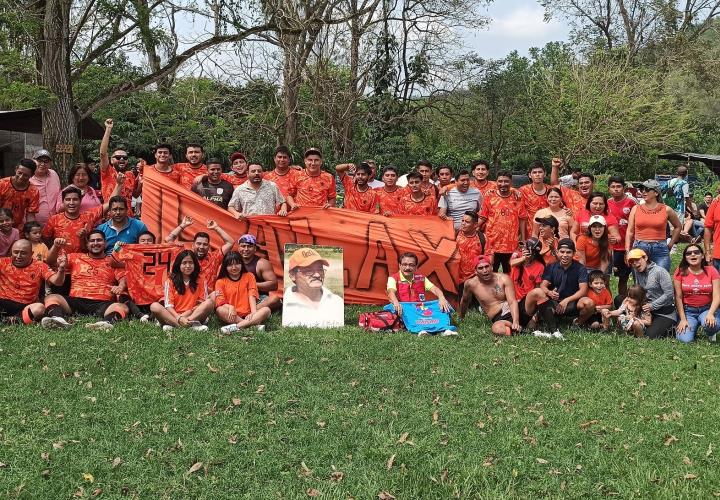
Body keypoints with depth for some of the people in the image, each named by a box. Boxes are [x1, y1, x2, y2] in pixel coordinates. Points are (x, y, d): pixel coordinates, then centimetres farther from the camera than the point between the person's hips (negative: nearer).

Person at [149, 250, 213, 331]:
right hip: (174, 315, 0)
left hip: (194, 315, 1)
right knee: (154, 306, -25)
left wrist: (190, 311, -17)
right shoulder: (170, 281, 3)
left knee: (210, 302, -24)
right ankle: (192, 325, -40)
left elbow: (202, 304, 2)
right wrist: (179, 318, -23)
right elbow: (168, 305, -5)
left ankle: (173, 324, -32)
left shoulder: (200, 281, 7)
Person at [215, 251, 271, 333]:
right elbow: (220, 303, -3)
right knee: (220, 310, -32)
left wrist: (254, 312, -18)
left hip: (247, 314, 1)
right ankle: (254, 325, -40)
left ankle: (237, 326, -40)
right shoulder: (221, 282, 9)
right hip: (232, 316, -1)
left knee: (267, 310, -26)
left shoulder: (249, 276, 13)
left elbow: (252, 296, 0)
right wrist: (230, 307, -25)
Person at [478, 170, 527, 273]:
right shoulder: (489, 196, 1)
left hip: (512, 244, 1)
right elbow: (482, 218, 2)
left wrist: (523, 240, 2)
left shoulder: (517, 198, 3)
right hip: (492, 244, -1)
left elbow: (522, 219, 6)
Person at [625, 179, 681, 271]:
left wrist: (671, 244, 14)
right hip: (639, 249, 1)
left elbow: (678, 226, 21)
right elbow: (630, 231, 6)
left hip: (660, 250, -1)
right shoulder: (636, 209, 7)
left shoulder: (666, 210, 5)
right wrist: (627, 251, -1)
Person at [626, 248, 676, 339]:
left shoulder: (660, 272, -15)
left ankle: (670, 328, 8)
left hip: (665, 313, -7)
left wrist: (652, 306, -20)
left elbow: (669, 294, -18)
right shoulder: (637, 272, 6)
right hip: (648, 310, 7)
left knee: (650, 335, -18)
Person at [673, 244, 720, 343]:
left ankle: (710, 335, 4)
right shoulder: (681, 272, -3)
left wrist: (710, 313, -24)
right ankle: (692, 327, 16)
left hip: (707, 309, 0)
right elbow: (678, 297, -2)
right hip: (688, 311, 0)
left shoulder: (711, 271, -3)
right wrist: (683, 319, -9)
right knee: (685, 339, -22)